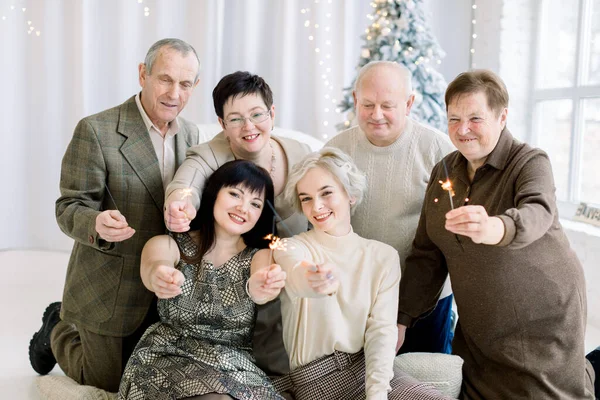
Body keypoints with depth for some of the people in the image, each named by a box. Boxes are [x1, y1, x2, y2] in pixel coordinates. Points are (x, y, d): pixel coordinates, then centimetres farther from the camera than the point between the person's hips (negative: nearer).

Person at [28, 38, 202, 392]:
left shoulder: (191, 134, 0)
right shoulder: (96, 131, -19)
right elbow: (70, 207, -18)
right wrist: (97, 225, -40)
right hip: (107, 293, -6)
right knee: (108, 384, 11)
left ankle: (68, 321, 40)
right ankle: (58, 331, 39)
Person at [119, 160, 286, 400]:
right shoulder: (169, 245, 2)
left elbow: (259, 285, -19)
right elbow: (153, 266, -22)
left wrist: (262, 286, -45)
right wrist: (159, 276, -47)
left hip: (235, 369, 1)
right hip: (169, 360, -1)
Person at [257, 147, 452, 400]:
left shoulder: (383, 256, 4)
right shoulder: (291, 248, -5)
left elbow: (382, 329, -3)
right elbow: (296, 277, -28)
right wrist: (313, 281, -51)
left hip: (369, 368, 3)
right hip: (316, 379, -3)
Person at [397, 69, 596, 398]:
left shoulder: (530, 163, -12)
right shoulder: (443, 171, 3)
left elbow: (537, 214, -34)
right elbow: (426, 254, 5)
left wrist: (494, 229, -56)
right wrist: (402, 318, 0)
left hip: (540, 321, -5)